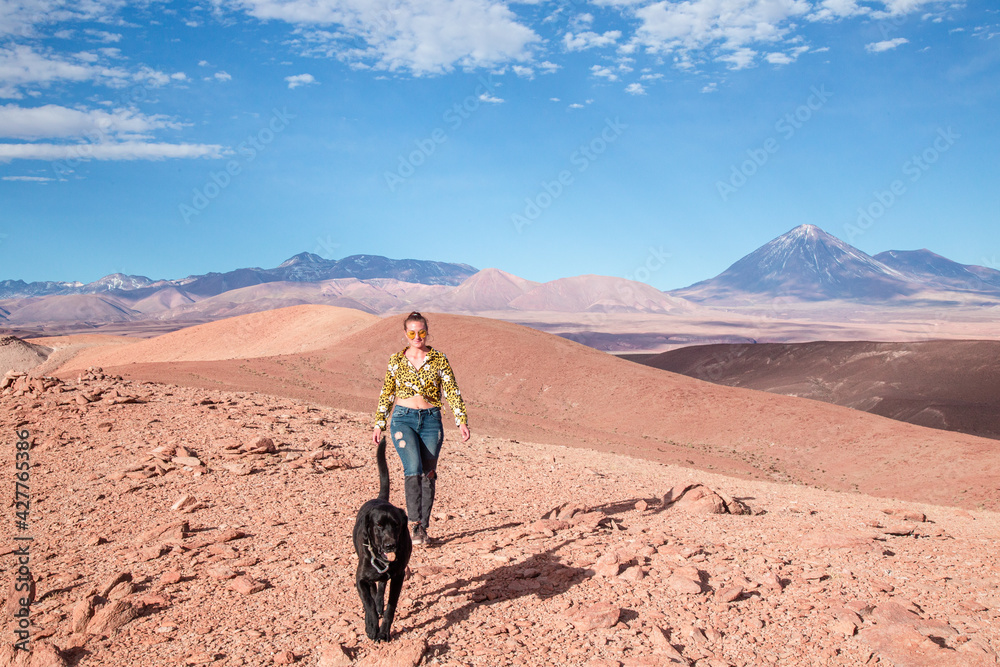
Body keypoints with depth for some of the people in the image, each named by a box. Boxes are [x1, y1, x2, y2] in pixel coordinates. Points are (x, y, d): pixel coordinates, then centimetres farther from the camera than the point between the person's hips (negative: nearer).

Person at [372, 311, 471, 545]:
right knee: (413, 469, -18)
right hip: (403, 419, -1)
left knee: (428, 474, 3)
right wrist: (378, 425, 11)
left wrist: (462, 421, -8)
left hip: (431, 420, 1)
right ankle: (414, 524, -10)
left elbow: (452, 392, 0)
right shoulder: (396, 360, 4)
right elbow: (386, 394, 12)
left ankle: (423, 527, 15)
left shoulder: (439, 359, 1)